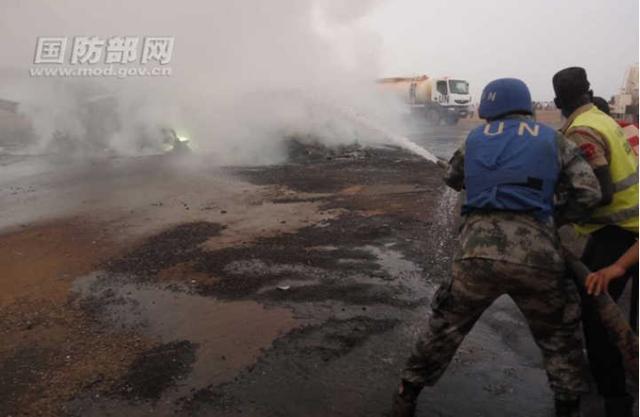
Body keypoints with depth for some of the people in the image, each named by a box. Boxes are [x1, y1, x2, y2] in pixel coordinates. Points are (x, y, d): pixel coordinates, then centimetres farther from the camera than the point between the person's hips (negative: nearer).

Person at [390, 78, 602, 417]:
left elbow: (452, 180, 30)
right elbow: (589, 193, 4)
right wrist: (552, 218, 19)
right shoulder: (553, 140, 11)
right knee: (559, 336, 25)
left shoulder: (475, 139, 15)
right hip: (536, 256, 0)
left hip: (477, 253, 1)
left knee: (445, 327, 20)